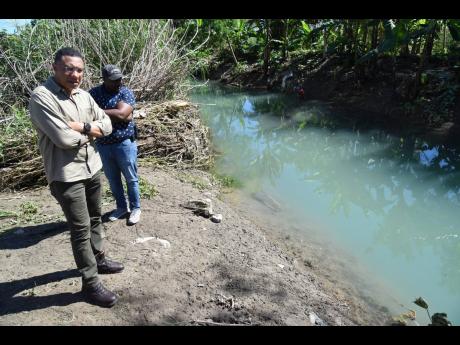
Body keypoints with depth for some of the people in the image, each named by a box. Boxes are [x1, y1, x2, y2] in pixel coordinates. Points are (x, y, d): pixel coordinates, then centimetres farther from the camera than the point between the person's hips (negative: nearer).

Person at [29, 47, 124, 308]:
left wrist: (83, 127, -14)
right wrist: (91, 132, -7)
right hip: (66, 175, -7)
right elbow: (64, 138, -25)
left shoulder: (84, 95, 5)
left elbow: (107, 125, 5)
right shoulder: (42, 97, -17)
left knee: (95, 219, 21)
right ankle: (90, 284, 12)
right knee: (81, 229, 0)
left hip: (92, 168, 7)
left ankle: (99, 259, 41)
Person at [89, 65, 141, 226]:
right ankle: (121, 207, 34)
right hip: (103, 145, 3)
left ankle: (135, 208, 25)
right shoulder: (93, 93, 1)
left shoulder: (126, 93, -7)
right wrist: (115, 115, -18)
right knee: (113, 180, 16)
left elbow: (121, 114, -22)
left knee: (131, 179, 9)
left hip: (124, 144, -3)